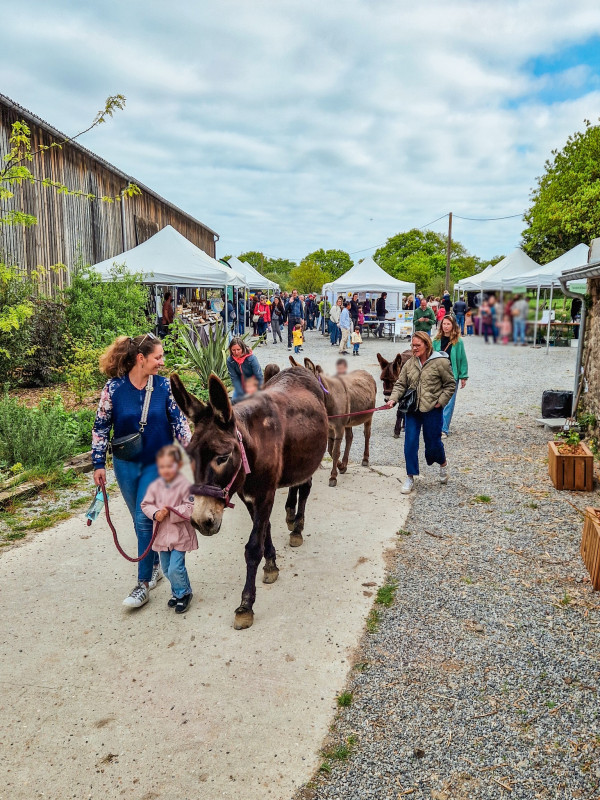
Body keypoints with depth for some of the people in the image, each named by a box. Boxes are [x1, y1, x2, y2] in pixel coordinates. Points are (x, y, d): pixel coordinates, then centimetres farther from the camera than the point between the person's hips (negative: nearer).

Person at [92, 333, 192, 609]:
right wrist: (99, 464, -4)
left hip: (157, 463, -1)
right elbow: (101, 426, -3)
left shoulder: (164, 386, -9)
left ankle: (144, 584, 5)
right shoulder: (114, 387, -11)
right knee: (140, 520, 14)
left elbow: (179, 421, -4)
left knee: (144, 520, -5)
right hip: (125, 464, 2)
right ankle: (155, 565, 36)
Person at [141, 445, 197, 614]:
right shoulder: (155, 486, 0)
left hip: (179, 535, -5)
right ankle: (177, 592, 39)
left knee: (175, 569, -8)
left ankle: (184, 594, 17)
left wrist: (170, 512, -24)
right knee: (166, 569, 17)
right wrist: (155, 513, -16)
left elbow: (189, 510, -18)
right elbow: (146, 504, 3)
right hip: (162, 535, 6)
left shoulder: (184, 486, -14)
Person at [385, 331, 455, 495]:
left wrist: (440, 401, -8)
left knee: (433, 442, 8)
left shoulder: (440, 362, -7)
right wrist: (393, 399, -11)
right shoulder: (410, 363, 5)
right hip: (412, 409, 4)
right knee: (410, 442, 0)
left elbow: (450, 384, -1)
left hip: (432, 410, -4)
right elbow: (400, 384, 5)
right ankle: (410, 478, 11)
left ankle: (443, 464, 41)